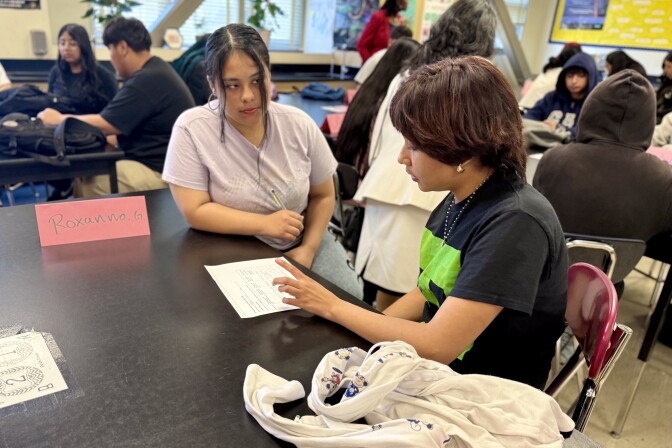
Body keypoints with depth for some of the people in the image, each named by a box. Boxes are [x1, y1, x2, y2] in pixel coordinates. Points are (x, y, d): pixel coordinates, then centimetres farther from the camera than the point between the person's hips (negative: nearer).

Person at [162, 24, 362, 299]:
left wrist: (308, 249, -10)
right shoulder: (192, 129, -16)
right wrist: (265, 224, -23)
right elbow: (194, 211, -17)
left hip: (301, 244, 3)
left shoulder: (300, 125, -7)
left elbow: (323, 195, 3)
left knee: (349, 298, -14)